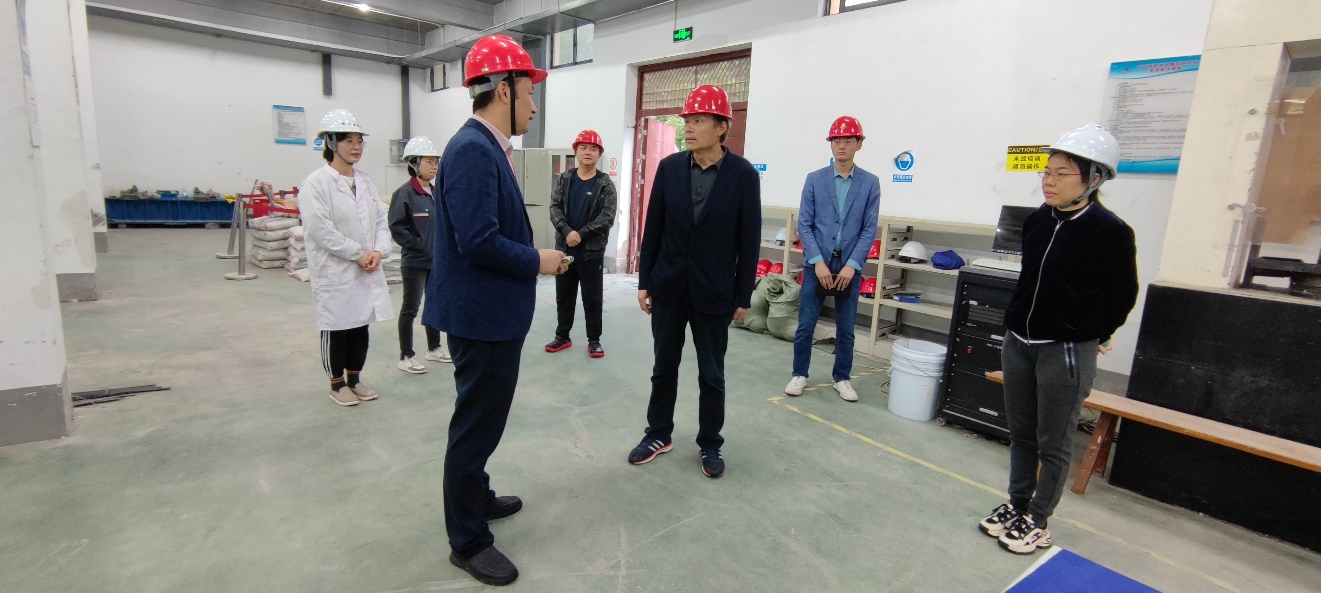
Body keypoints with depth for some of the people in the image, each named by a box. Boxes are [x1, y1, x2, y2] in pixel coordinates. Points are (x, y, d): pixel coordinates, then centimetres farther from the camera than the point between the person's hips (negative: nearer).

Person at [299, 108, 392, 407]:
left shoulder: (365, 182, 9)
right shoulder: (316, 183, -11)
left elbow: (381, 220, 7)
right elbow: (320, 229, -18)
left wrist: (378, 251, -9)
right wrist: (357, 254, -17)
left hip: (367, 270, 6)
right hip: (335, 271, -6)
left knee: (360, 326, 14)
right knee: (336, 329, 7)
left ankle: (355, 379, 30)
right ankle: (337, 384, 22)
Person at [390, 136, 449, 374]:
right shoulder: (404, 193, -14)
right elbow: (397, 228, -18)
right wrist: (421, 246, -17)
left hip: (438, 261, 7)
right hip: (416, 262, -7)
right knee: (410, 308, 3)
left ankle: (434, 348, 33)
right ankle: (406, 356, 15)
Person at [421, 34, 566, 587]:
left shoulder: (487, 147, 10)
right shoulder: (473, 150, -21)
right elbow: (478, 242, -28)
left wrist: (533, 257, 6)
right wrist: (538, 261, -15)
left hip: (494, 312, 10)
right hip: (481, 314, -10)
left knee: (484, 417, 24)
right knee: (476, 424, 4)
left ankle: (476, 497, 44)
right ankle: (468, 540, 22)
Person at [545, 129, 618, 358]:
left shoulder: (606, 184, -2)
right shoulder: (564, 179, 7)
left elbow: (607, 217, -11)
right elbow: (554, 207, -1)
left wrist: (581, 234, -17)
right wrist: (567, 231, -18)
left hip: (592, 251, -3)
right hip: (564, 248, 3)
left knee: (592, 298, 4)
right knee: (563, 296, 12)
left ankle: (594, 340, 16)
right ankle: (562, 336, 26)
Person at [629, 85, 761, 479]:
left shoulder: (743, 175, -8)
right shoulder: (668, 168, -1)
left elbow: (749, 241, -5)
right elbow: (653, 228, 3)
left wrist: (744, 296, -4)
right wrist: (644, 282, 2)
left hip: (714, 293, -2)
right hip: (667, 287, 2)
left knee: (711, 375, 10)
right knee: (664, 368, 14)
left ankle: (710, 445, 28)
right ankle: (659, 434, 33)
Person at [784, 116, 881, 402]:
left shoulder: (870, 183, 3)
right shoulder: (814, 179, 2)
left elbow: (869, 229, -1)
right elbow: (804, 225, -3)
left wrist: (852, 265, -11)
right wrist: (818, 262, -12)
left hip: (850, 266, 1)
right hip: (817, 264, 0)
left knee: (846, 329, 10)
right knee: (805, 325, 4)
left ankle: (842, 378, 25)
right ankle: (799, 374, 21)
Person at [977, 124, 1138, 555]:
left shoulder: (1111, 232, -14)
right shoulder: (1036, 221, 2)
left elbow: (1123, 294, -2)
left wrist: (1096, 337, 9)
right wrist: (1019, 323, 16)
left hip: (1067, 353, -6)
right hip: (1018, 345, 6)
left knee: (1052, 444, 7)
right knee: (1021, 434, 17)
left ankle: (1037, 522, 22)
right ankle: (1016, 506, 32)